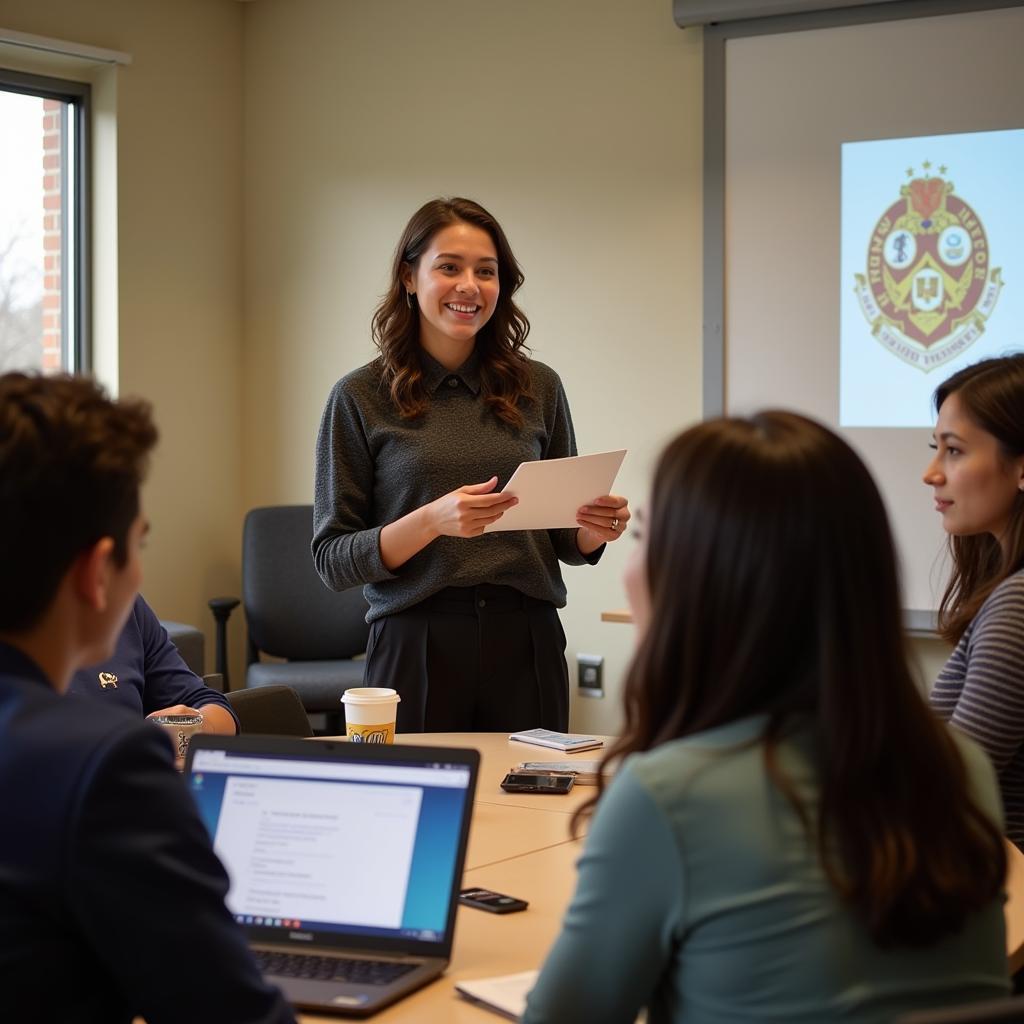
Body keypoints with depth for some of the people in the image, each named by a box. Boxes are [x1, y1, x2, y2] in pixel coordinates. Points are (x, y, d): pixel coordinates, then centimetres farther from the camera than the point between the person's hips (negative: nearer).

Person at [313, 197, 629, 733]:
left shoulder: (538, 387, 6)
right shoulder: (361, 397, -2)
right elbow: (332, 560, -5)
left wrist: (594, 531, -8)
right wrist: (432, 520, -20)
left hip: (527, 645, 3)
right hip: (416, 648, -2)